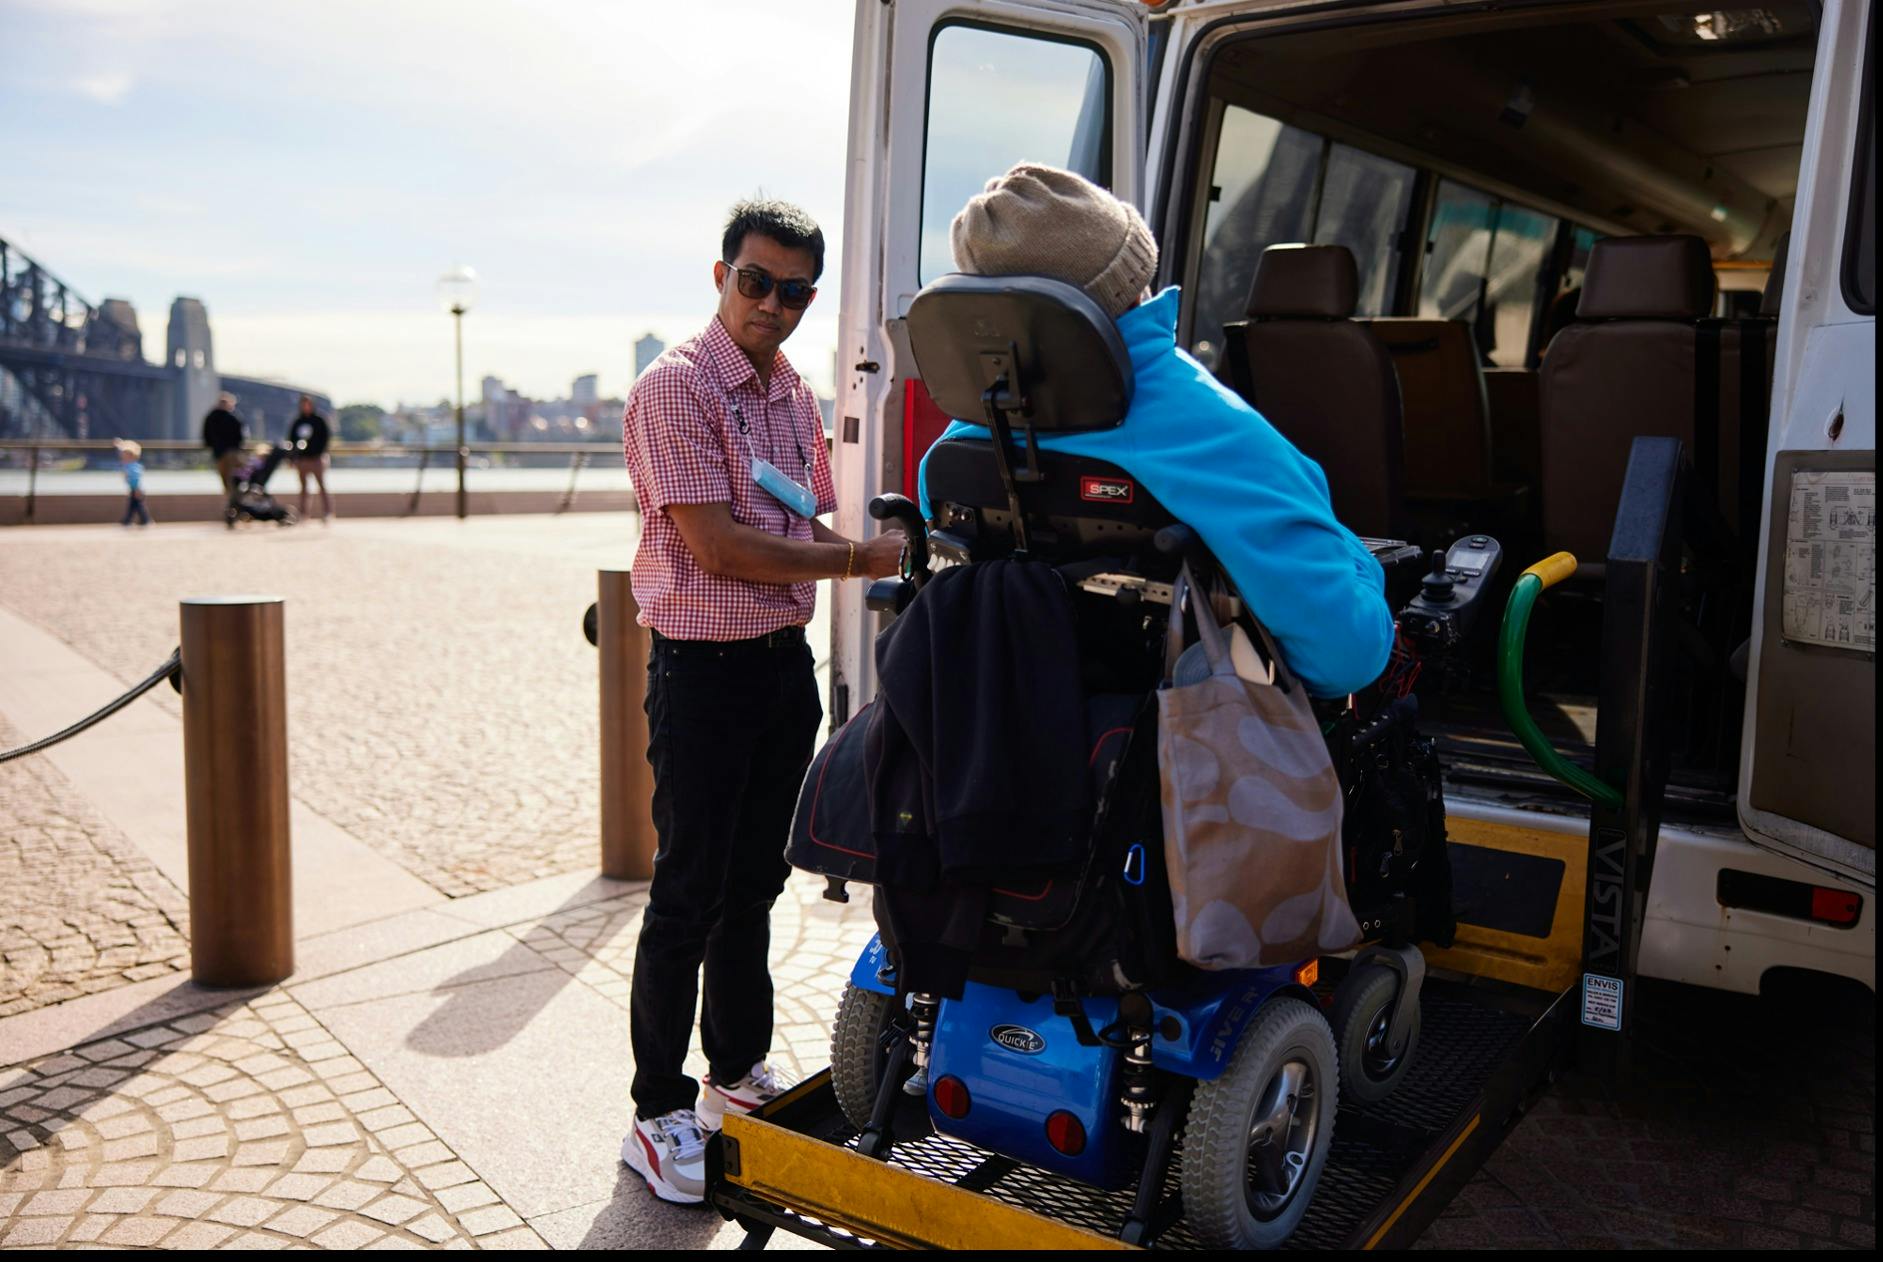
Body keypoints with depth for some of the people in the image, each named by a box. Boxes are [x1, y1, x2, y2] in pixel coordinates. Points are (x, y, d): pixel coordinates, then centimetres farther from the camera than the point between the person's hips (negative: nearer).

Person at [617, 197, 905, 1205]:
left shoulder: (796, 396, 12)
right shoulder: (676, 386, -13)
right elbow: (718, 545, -20)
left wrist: (880, 554, 0)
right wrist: (859, 558, -14)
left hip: (785, 661, 8)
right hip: (705, 668, -7)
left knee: (755, 883, 17)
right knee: (689, 896, 0)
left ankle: (737, 1073, 33)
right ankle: (660, 1116, 13)